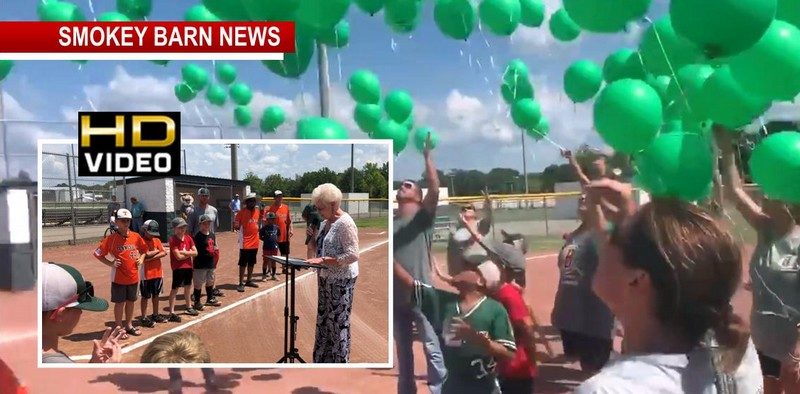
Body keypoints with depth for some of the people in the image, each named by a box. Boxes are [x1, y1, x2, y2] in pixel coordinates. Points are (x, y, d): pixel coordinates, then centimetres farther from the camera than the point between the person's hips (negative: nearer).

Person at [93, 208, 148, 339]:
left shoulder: (135, 236, 1)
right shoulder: (111, 238, -11)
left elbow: (144, 249, 18)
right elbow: (98, 253, -6)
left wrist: (141, 259, 1)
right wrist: (110, 263, -13)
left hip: (133, 276, 4)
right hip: (119, 277, -4)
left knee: (131, 301, 15)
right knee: (120, 303, 6)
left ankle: (129, 325, 31)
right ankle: (119, 328, 19)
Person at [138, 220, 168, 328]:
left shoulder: (156, 240, 7)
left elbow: (164, 253, -3)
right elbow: (147, 254, -24)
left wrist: (152, 256, -16)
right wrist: (156, 251, -7)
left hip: (158, 272, 6)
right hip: (146, 274, -6)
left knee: (156, 295, 17)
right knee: (145, 296, 3)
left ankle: (155, 315, 30)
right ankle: (144, 318, 12)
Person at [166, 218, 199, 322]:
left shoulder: (188, 238, 5)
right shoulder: (173, 240, -14)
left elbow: (195, 252, -2)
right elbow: (179, 256, -20)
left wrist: (184, 252, -15)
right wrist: (189, 253, -7)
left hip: (188, 266, 7)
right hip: (178, 268, -7)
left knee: (188, 287, 19)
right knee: (175, 289, -5)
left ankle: (189, 307, 36)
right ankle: (171, 313, -3)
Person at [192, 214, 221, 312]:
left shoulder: (212, 235, 8)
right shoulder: (198, 236, -14)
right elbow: (195, 251, -16)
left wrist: (216, 249, 3)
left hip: (210, 264, 7)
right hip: (200, 265, -7)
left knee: (210, 282, 20)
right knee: (198, 283, 1)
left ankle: (210, 299, 35)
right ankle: (197, 302, 11)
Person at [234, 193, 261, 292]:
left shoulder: (257, 211, 7)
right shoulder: (242, 212, -11)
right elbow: (235, 225, -11)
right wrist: (236, 226, -29)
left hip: (255, 243, 6)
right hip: (245, 243, -6)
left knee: (251, 263, 16)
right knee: (243, 263, -2)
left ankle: (249, 280, 28)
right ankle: (241, 283, 3)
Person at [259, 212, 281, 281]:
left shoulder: (276, 227, 5)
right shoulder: (264, 227, -7)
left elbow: (278, 235, 17)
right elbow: (260, 236, -1)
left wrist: (276, 240, 4)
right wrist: (265, 240, -9)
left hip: (274, 247, 4)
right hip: (266, 247, -4)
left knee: (274, 261, 12)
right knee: (266, 261, 3)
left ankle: (273, 275, 22)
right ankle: (264, 276, 12)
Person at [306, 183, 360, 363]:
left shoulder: (345, 223, -17)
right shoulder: (325, 222, 11)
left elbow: (352, 255, -22)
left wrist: (324, 260, -23)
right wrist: (315, 260, 7)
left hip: (341, 280, -9)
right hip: (326, 278, 9)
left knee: (338, 323, -1)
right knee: (323, 320, 14)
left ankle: (340, 361, 11)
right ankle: (322, 359, 25)